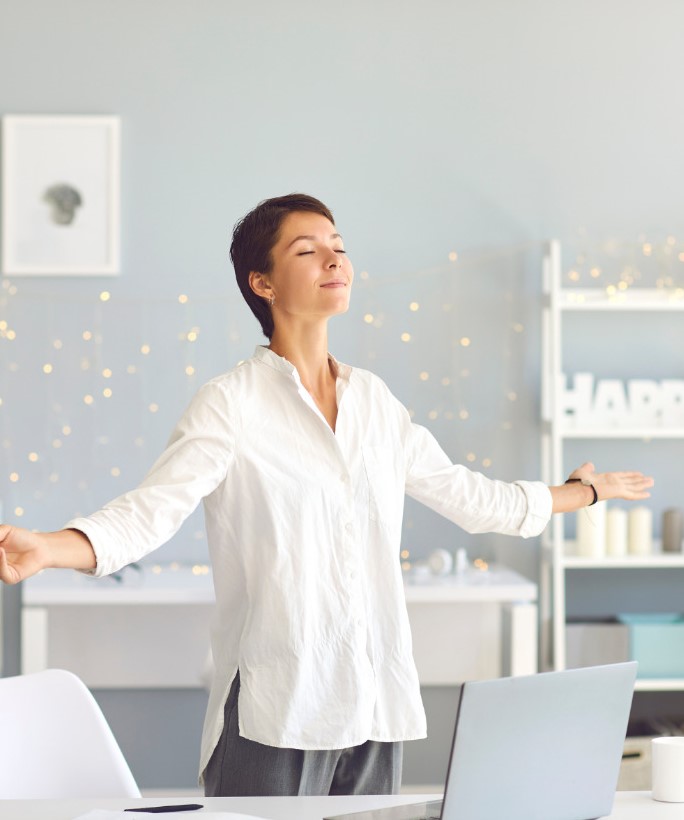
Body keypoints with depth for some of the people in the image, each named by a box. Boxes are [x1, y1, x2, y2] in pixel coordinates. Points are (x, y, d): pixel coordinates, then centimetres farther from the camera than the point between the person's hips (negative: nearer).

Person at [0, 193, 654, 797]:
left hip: (375, 710, 5)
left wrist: (581, 491, 35)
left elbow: (466, 496, 25)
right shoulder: (232, 405, -4)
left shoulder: (374, 401, 13)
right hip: (275, 714, -5)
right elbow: (150, 510, -16)